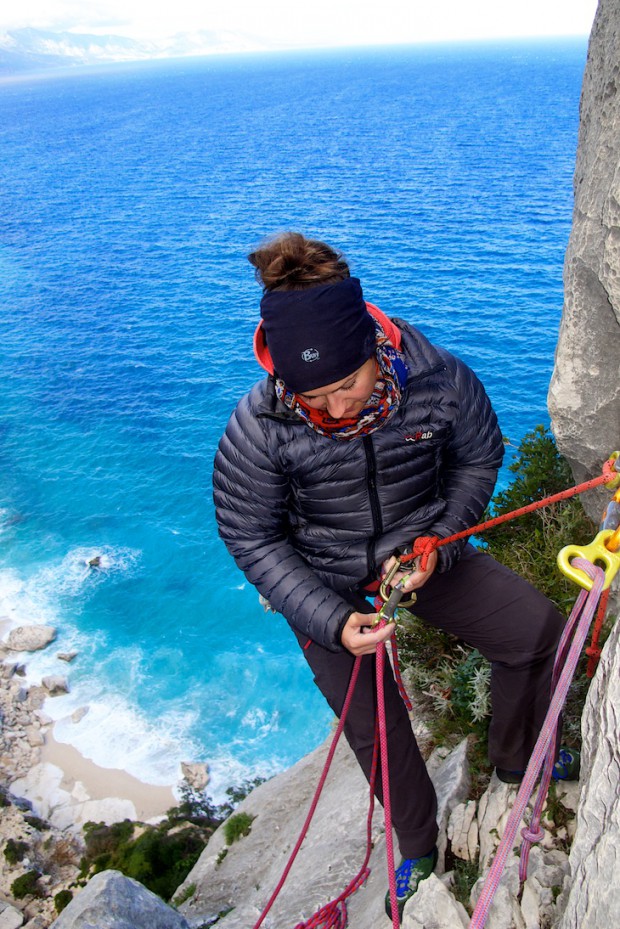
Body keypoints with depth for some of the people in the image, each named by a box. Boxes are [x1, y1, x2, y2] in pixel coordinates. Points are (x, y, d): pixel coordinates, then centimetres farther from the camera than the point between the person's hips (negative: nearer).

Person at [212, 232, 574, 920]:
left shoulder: (440, 379, -24)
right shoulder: (258, 428, -29)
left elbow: (477, 459, -3)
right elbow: (253, 542, -17)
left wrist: (438, 542, -17)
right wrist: (333, 621, -24)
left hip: (422, 549, 2)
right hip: (323, 584, -1)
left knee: (539, 631, -5)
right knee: (373, 727, 9)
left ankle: (514, 760, 28)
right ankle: (417, 847, 41)